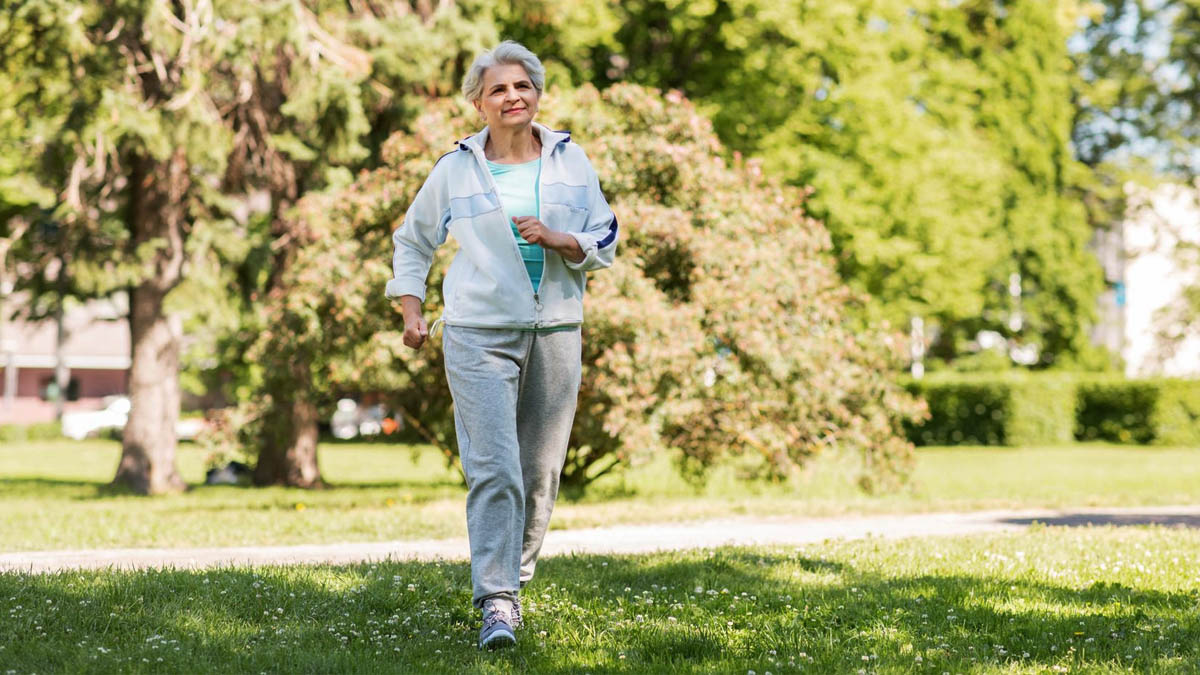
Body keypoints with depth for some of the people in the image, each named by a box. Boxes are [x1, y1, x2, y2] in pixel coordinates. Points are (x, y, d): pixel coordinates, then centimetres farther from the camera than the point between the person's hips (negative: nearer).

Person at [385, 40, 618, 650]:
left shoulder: (571, 161, 7)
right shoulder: (456, 170, 3)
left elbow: (606, 241, 8)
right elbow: (411, 242, 16)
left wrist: (556, 240, -12)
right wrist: (412, 313, 6)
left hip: (555, 331, 3)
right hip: (480, 332, -3)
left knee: (541, 469, 7)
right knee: (493, 467, -14)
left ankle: (513, 578, 26)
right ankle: (496, 603, -16)